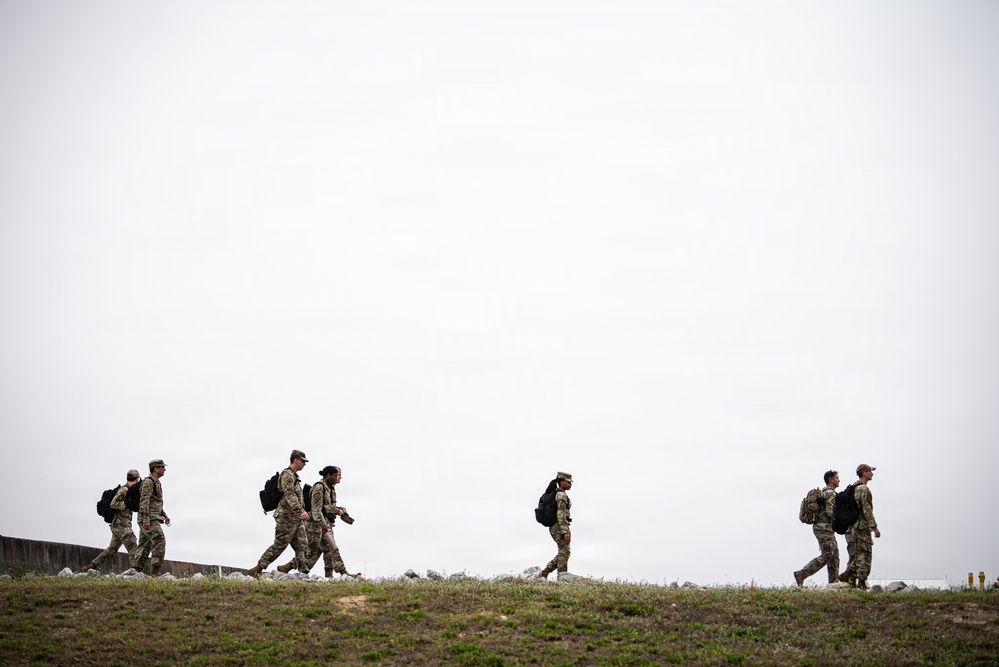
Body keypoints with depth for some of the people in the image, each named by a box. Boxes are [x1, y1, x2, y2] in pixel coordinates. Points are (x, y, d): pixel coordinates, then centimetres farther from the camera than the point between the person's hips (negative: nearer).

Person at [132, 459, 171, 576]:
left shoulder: (156, 482, 23)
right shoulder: (148, 482, -9)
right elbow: (144, 501, -18)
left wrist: (164, 515, 22)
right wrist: (146, 519, -24)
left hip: (152, 518, 10)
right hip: (149, 518, -10)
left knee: (144, 545, 7)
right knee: (159, 541, -15)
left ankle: (135, 570, 6)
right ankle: (154, 571, -18)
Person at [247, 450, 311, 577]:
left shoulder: (293, 476, 22)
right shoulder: (287, 474, -10)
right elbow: (289, 495, -23)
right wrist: (301, 511, -33)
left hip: (296, 519, 10)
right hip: (287, 518, -10)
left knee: (302, 548, 1)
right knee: (278, 546, -7)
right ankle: (256, 570, -2)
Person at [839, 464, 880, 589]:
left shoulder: (854, 488, 18)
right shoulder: (863, 488, -12)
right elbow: (866, 509, -18)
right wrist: (875, 527, -17)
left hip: (851, 527, 9)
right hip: (862, 527, -9)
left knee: (855, 555, 10)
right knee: (865, 555, -5)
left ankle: (850, 581, 2)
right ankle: (861, 583, -6)